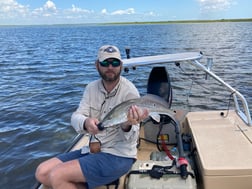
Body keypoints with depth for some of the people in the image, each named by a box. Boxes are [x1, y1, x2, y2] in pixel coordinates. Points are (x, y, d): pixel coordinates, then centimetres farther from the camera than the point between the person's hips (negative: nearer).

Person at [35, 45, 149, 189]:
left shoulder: (129, 91, -15)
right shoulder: (92, 88, 2)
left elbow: (130, 138, -18)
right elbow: (76, 117, -9)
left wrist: (127, 126, -43)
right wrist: (86, 123, -33)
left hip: (118, 156, -7)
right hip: (93, 150, 7)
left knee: (57, 176, -21)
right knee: (42, 172, -1)